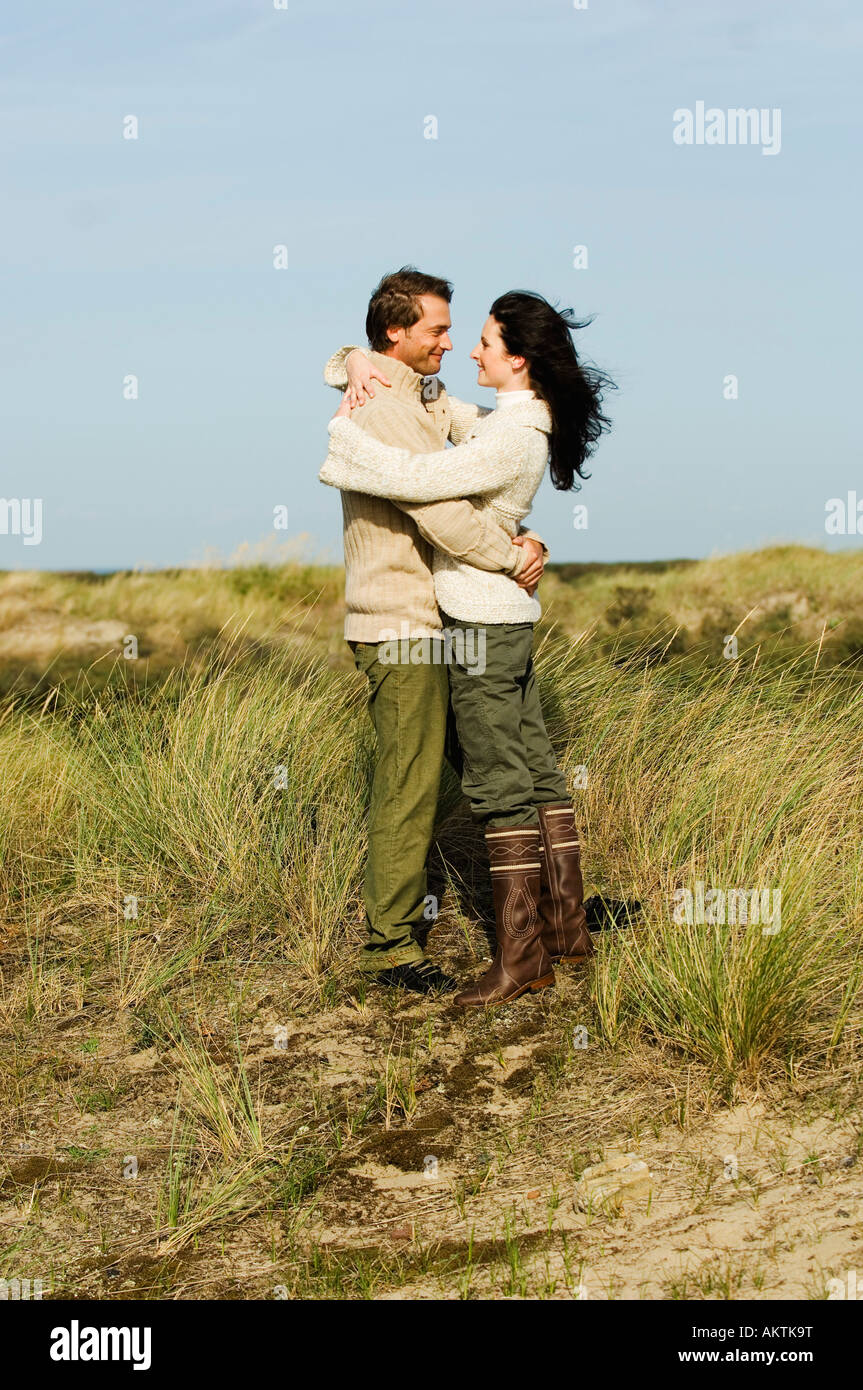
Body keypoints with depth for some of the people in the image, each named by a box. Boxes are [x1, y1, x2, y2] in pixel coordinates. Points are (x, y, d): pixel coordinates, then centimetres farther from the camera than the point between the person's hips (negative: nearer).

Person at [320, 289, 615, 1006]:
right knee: (537, 770, 13)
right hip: (509, 616, 10)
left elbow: (413, 478, -27)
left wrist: (345, 429, -13)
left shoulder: (511, 438, -21)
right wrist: (362, 364, -2)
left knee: (498, 785, -6)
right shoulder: (512, 420, 10)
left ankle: (521, 953, -2)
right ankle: (567, 926, 21)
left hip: (484, 619, -10)